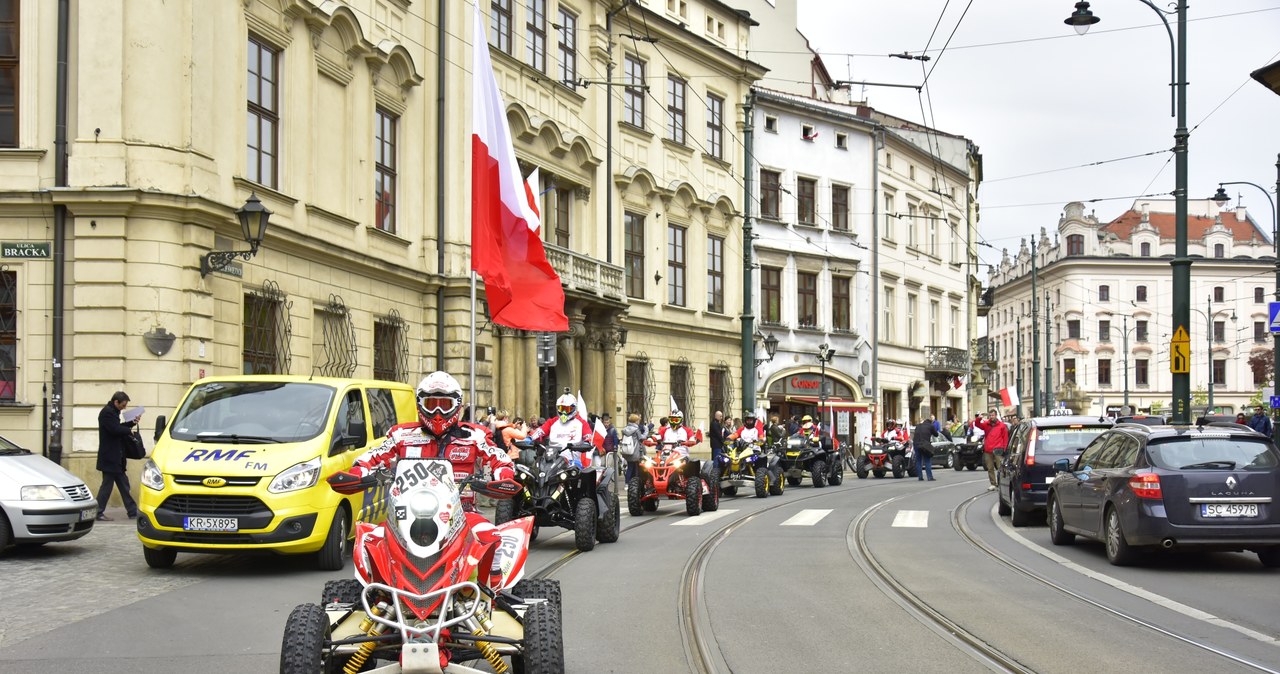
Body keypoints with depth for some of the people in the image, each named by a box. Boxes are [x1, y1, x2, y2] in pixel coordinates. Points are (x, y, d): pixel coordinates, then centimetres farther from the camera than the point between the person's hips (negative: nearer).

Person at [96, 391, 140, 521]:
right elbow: (115, 429, -24)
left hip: (115, 457, 10)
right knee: (107, 484, -5)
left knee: (123, 484, 12)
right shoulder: (107, 412, -16)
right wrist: (129, 430, -9)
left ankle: (132, 511, 16)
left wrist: (132, 423, 10)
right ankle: (98, 513, 1)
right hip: (109, 457, -10)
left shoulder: (111, 412, 15)